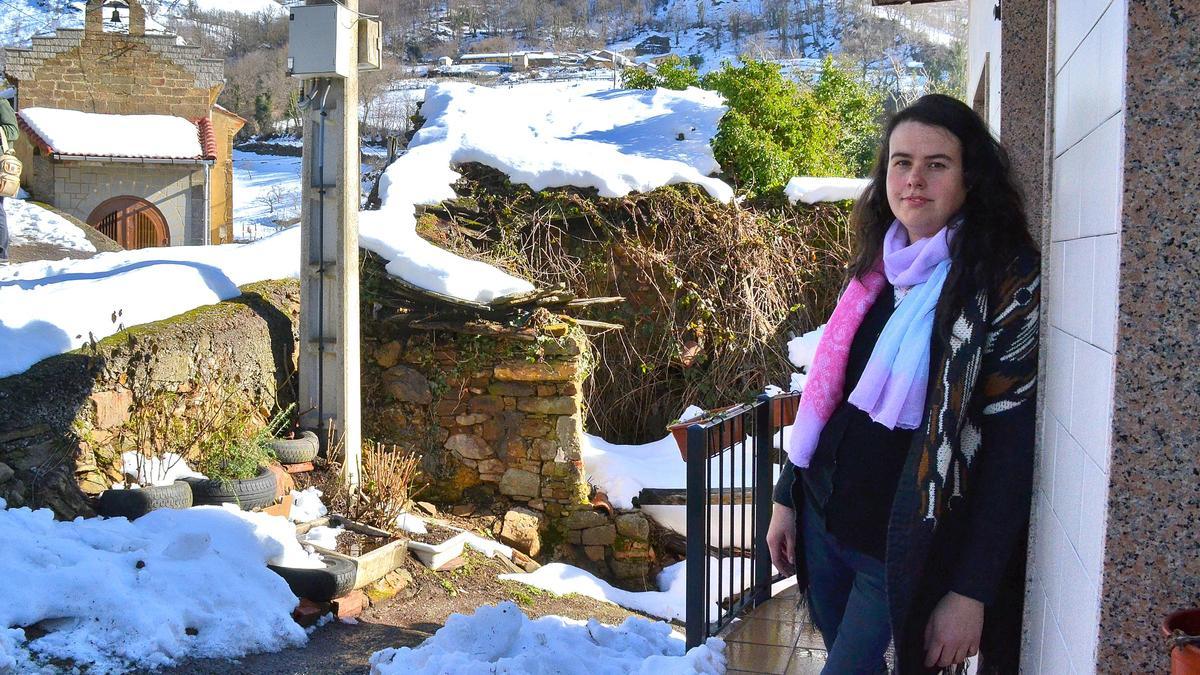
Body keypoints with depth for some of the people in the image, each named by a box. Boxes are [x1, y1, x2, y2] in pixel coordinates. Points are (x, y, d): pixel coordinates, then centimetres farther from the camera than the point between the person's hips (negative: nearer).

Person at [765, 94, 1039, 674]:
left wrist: (971, 592, -18)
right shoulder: (877, 269, 6)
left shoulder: (1007, 281, -14)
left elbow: (1010, 448, -16)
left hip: (902, 545, -6)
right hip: (822, 517, 6)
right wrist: (786, 495, 12)